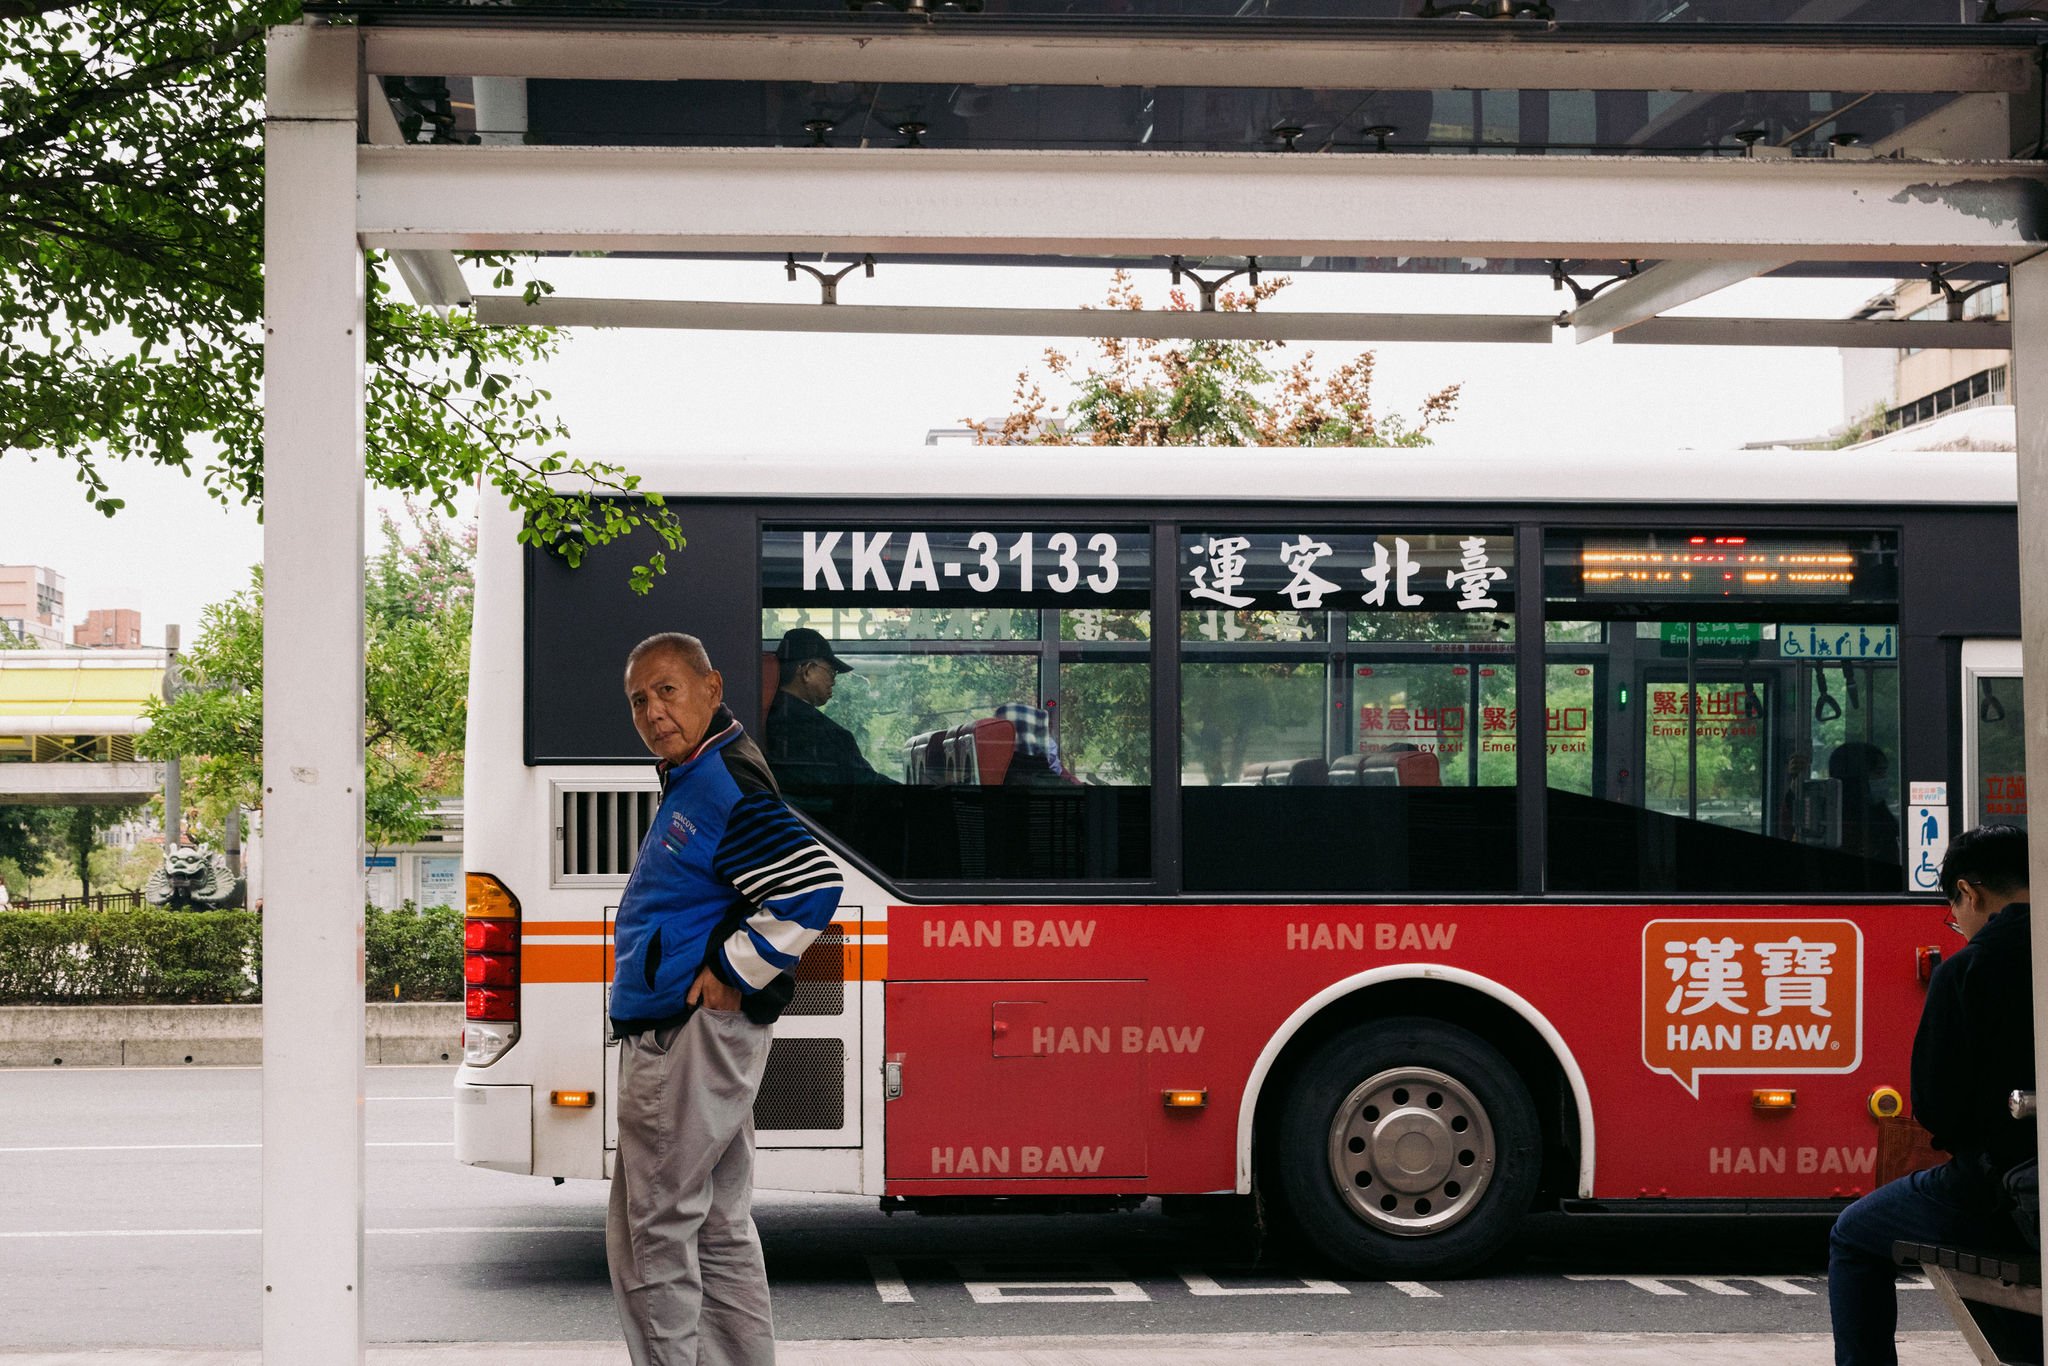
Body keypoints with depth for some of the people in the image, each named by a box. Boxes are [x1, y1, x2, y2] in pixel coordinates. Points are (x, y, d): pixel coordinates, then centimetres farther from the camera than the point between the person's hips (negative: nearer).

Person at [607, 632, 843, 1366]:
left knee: (652, 1234, -5)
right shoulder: (693, 782, 16)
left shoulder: (726, 783, -16)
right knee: (718, 1228, 14)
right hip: (700, 1038, 11)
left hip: (686, 1038, -11)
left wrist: (732, 975, -20)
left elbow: (813, 885, -27)